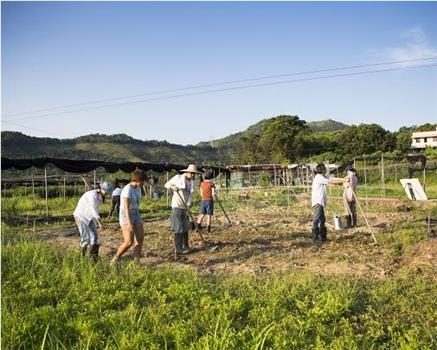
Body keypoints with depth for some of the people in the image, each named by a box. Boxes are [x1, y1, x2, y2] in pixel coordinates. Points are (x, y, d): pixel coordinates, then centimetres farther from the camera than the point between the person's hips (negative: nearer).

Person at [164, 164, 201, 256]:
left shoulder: (192, 182, 7)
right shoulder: (178, 178, -7)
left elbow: (190, 195, 0)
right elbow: (166, 185, 0)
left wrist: (188, 207, -14)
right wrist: (173, 187, -22)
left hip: (185, 207, 6)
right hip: (177, 206, -6)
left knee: (185, 227, 11)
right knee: (178, 228, -6)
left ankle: (185, 247, 23)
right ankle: (178, 249, -2)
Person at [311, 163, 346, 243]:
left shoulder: (322, 177, 15)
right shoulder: (318, 177, -14)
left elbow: (332, 178, 12)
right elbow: (330, 181, -15)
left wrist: (343, 179, 2)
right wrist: (343, 181, -10)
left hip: (320, 202, 10)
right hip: (317, 202, -10)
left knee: (322, 220, 14)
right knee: (317, 220, -8)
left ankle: (323, 237, 21)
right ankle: (315, 238, -4)